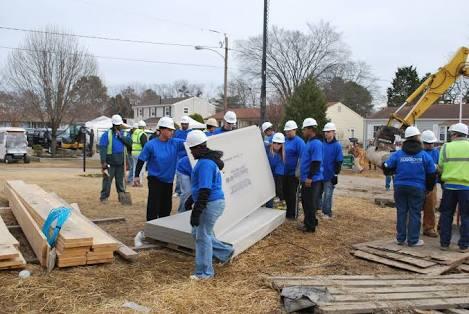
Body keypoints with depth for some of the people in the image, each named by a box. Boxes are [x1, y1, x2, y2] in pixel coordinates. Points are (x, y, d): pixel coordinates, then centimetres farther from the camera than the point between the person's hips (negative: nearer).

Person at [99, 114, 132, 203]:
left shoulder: (122, 134, 10)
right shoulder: (107, 135, -8)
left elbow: (129, 142, -5)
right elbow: (102, 149, -13)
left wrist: (120, 136, -17)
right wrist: (103, 162, -20)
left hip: (120, 163, 5)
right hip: (110, 163, -5)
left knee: (120, 181, 13)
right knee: (107, 180, -2)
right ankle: (104, 197, 8)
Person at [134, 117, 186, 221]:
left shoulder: (175, 143, -4)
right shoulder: (151, 145, -13)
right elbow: (141, 160, -7)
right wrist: (137, 175, -7)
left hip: (168, 180, 5)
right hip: (155, 180, -4)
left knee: (166, 206, 15)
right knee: (153, 206, -3)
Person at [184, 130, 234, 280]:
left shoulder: (205, 163, -22)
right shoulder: (207, 160, 12)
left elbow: (204, 190, -26)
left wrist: (196, 212, -25)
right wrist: (191, 199, 28)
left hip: (210, 204, -10)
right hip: (211, 202, 10)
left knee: (203, 236, 0)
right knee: (197, 233, 19)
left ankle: (204, 272, 12)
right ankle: (226, 252, 29)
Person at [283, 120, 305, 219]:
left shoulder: (299, 141, -12)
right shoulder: (285, 140, 9)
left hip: (293, 173, -7)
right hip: (285, 173, 7)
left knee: (292, 194, 1)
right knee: (285, 192, 14)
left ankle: (292, 214, 12)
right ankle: (287, 212, 28)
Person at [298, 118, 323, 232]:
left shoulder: (316, 143, -17)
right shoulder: (309, 142, 14)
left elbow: (316, 162, -23)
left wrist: (310, 177, -23)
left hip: (312, 180, -10)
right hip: (306, 179, 10)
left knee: (311, 203, -1)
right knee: (305, 202, 17)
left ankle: (310, 226, 8)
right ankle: (308, 223, 28)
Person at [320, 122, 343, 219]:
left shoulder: (337, 146, -8)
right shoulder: (322, 144, 6)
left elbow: (339, 162, -9)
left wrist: (336, 174, -12)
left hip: (330, 176, -5)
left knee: (328, 195, 1)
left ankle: (327, 213, 13)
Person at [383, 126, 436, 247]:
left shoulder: (398, 154, -2)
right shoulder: (424, 155, -3)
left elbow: (387, 168, -2)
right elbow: (432, 173, 0)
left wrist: (394, 172, 20)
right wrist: (429, 187, 14)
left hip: (400, 187, 2)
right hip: (417, 188, -2)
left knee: (401, 212, 10)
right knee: (414, 213, 4)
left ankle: (400, 238, 16)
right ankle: (413, 240, 8)